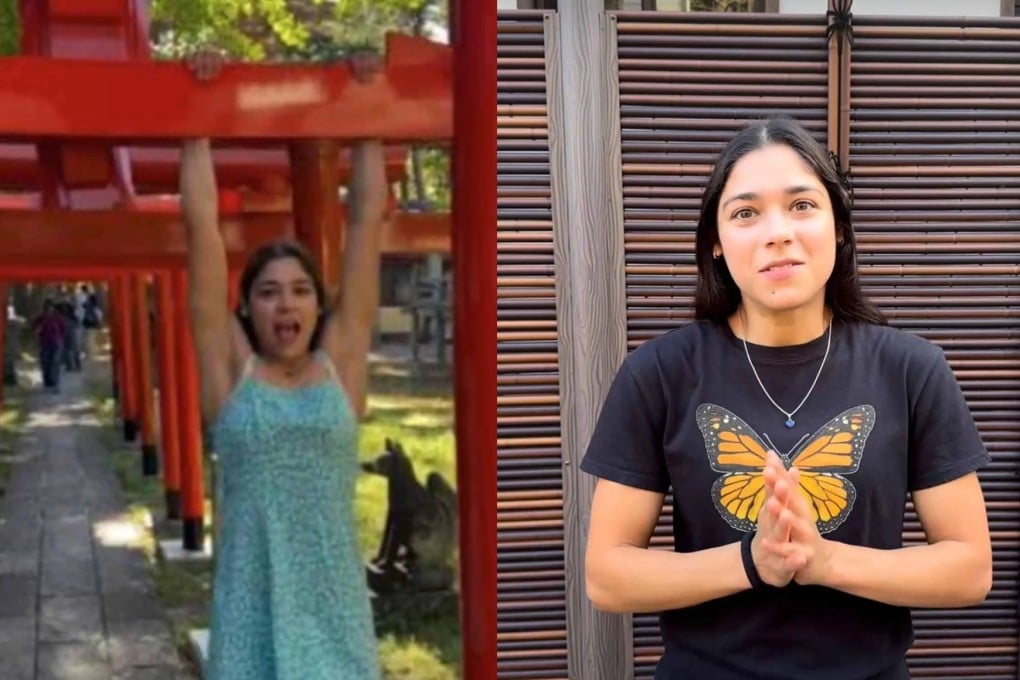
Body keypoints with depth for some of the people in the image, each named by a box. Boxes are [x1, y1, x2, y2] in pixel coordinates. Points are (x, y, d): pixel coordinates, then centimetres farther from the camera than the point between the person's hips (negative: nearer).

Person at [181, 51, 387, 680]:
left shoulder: (341, 360, 3)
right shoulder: (231, 368, 0)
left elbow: (367, 218, 5)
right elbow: (202, 223, 0)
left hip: (334, 599, 1)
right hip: (254, 599, -1)